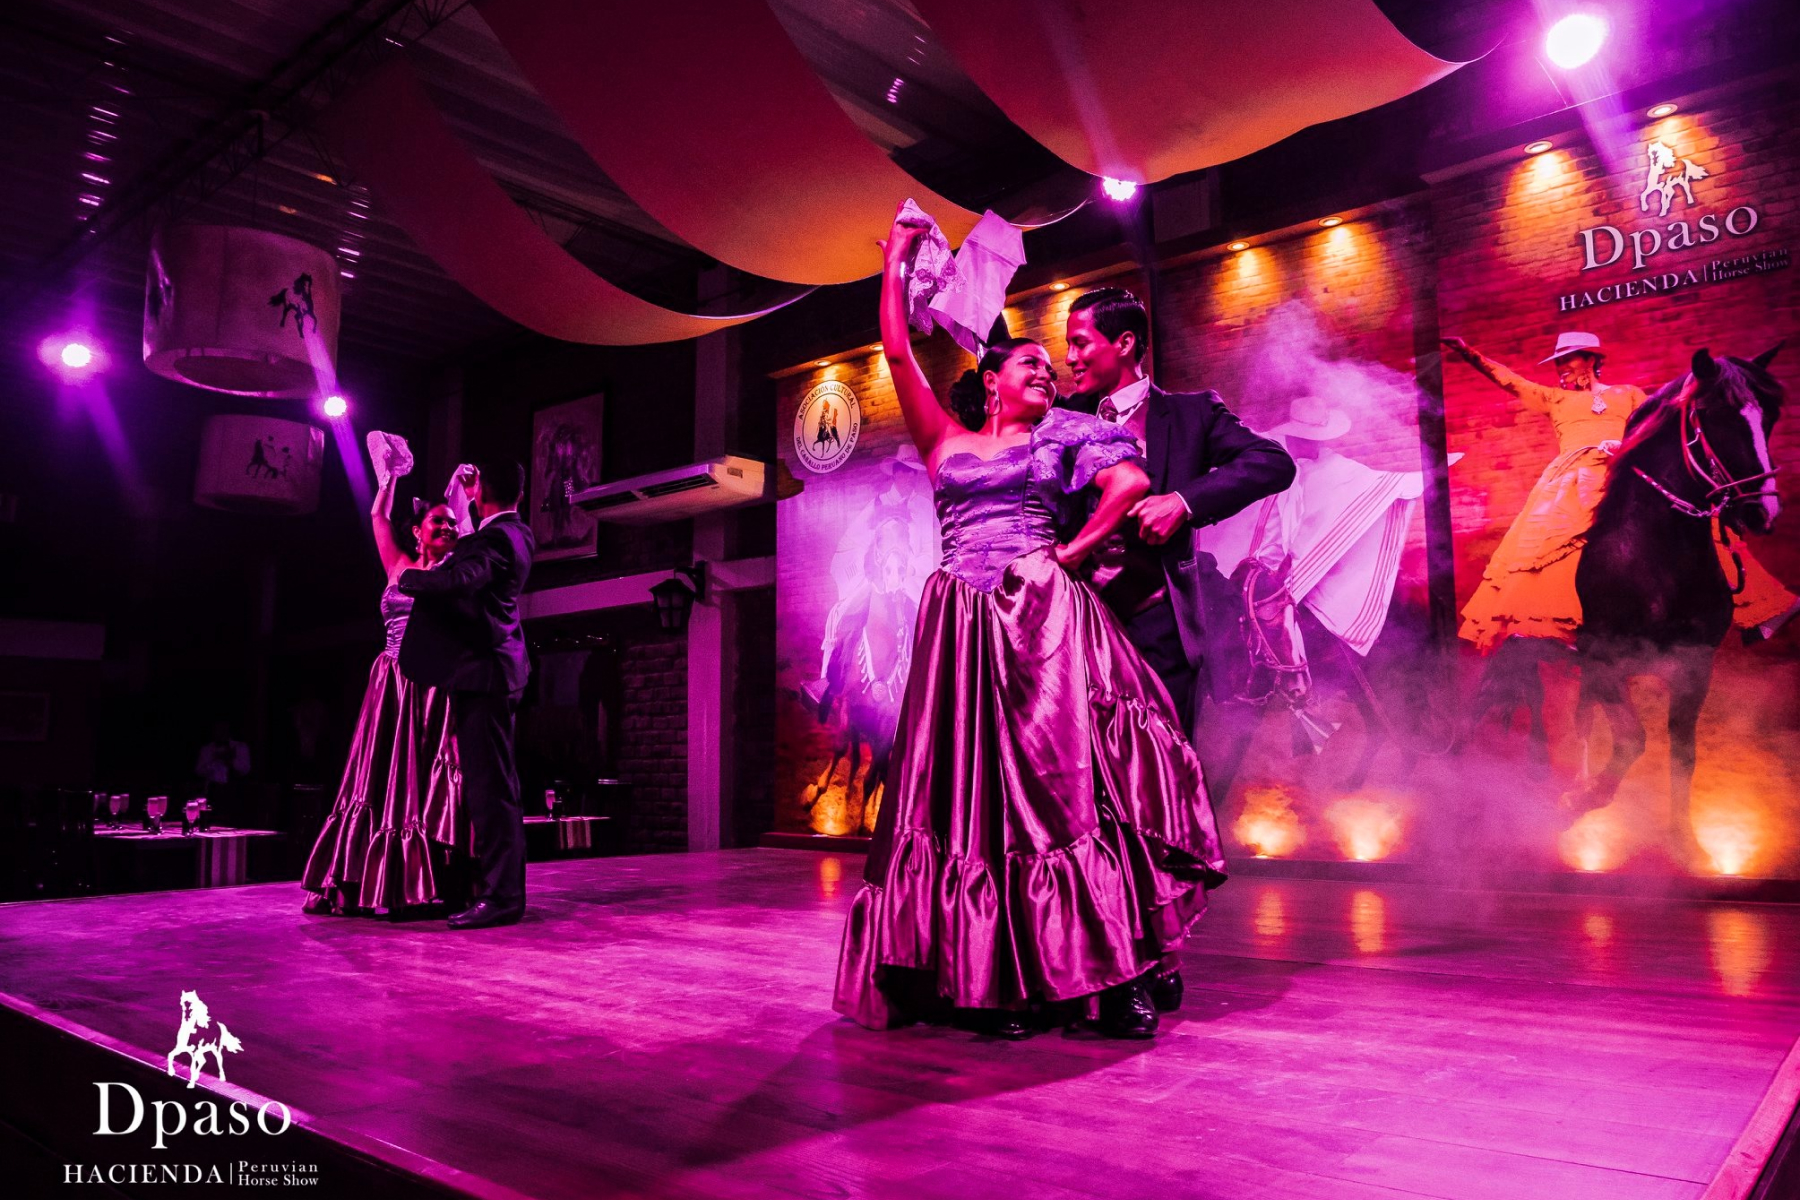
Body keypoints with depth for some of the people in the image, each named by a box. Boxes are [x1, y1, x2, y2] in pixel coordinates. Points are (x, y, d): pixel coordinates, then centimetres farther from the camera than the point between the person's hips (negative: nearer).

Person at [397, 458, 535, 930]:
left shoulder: (495, 539, -14)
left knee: (488, 785, -10)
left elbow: (458, 580, -31)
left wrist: (406, 578, -14)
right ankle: (504, 886, 21)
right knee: (495, 784, 13)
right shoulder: (516, 533, 15)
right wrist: (470, 500, 40)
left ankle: (500, 895, -8)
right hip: (496, 668, 10)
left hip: (482, 671, -10)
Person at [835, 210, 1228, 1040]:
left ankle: (1118, 973, -8)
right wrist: (894, 264, 23)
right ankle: (994, 981, 2)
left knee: (1066, 784, -10)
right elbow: (896, 351, 16)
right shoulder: (945, 442, 20)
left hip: (1044, 621, -1)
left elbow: (1131, 483, 3)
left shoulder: (1061, 437, 18)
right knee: (973, 794, -2)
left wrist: (1069, 554, 1)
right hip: (963, 629, 2)